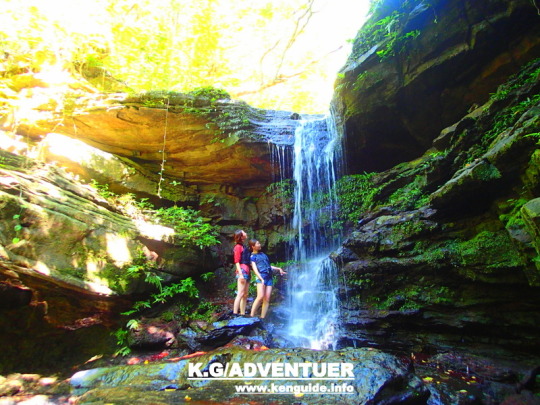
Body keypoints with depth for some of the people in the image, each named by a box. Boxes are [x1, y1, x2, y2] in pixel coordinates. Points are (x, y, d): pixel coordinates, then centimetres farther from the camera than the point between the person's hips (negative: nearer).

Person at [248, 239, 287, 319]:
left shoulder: (262, 254, 25)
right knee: (260, 296, -21)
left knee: (267, 299, -2)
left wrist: (278, 269, 21)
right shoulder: (253, 256, 6)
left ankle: (262, 318, 1)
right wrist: (261, 278, -18)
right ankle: (251, 316, -13)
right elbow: (254, 268, -5)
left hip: (269, 277, 6)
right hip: (261, 276, -6)